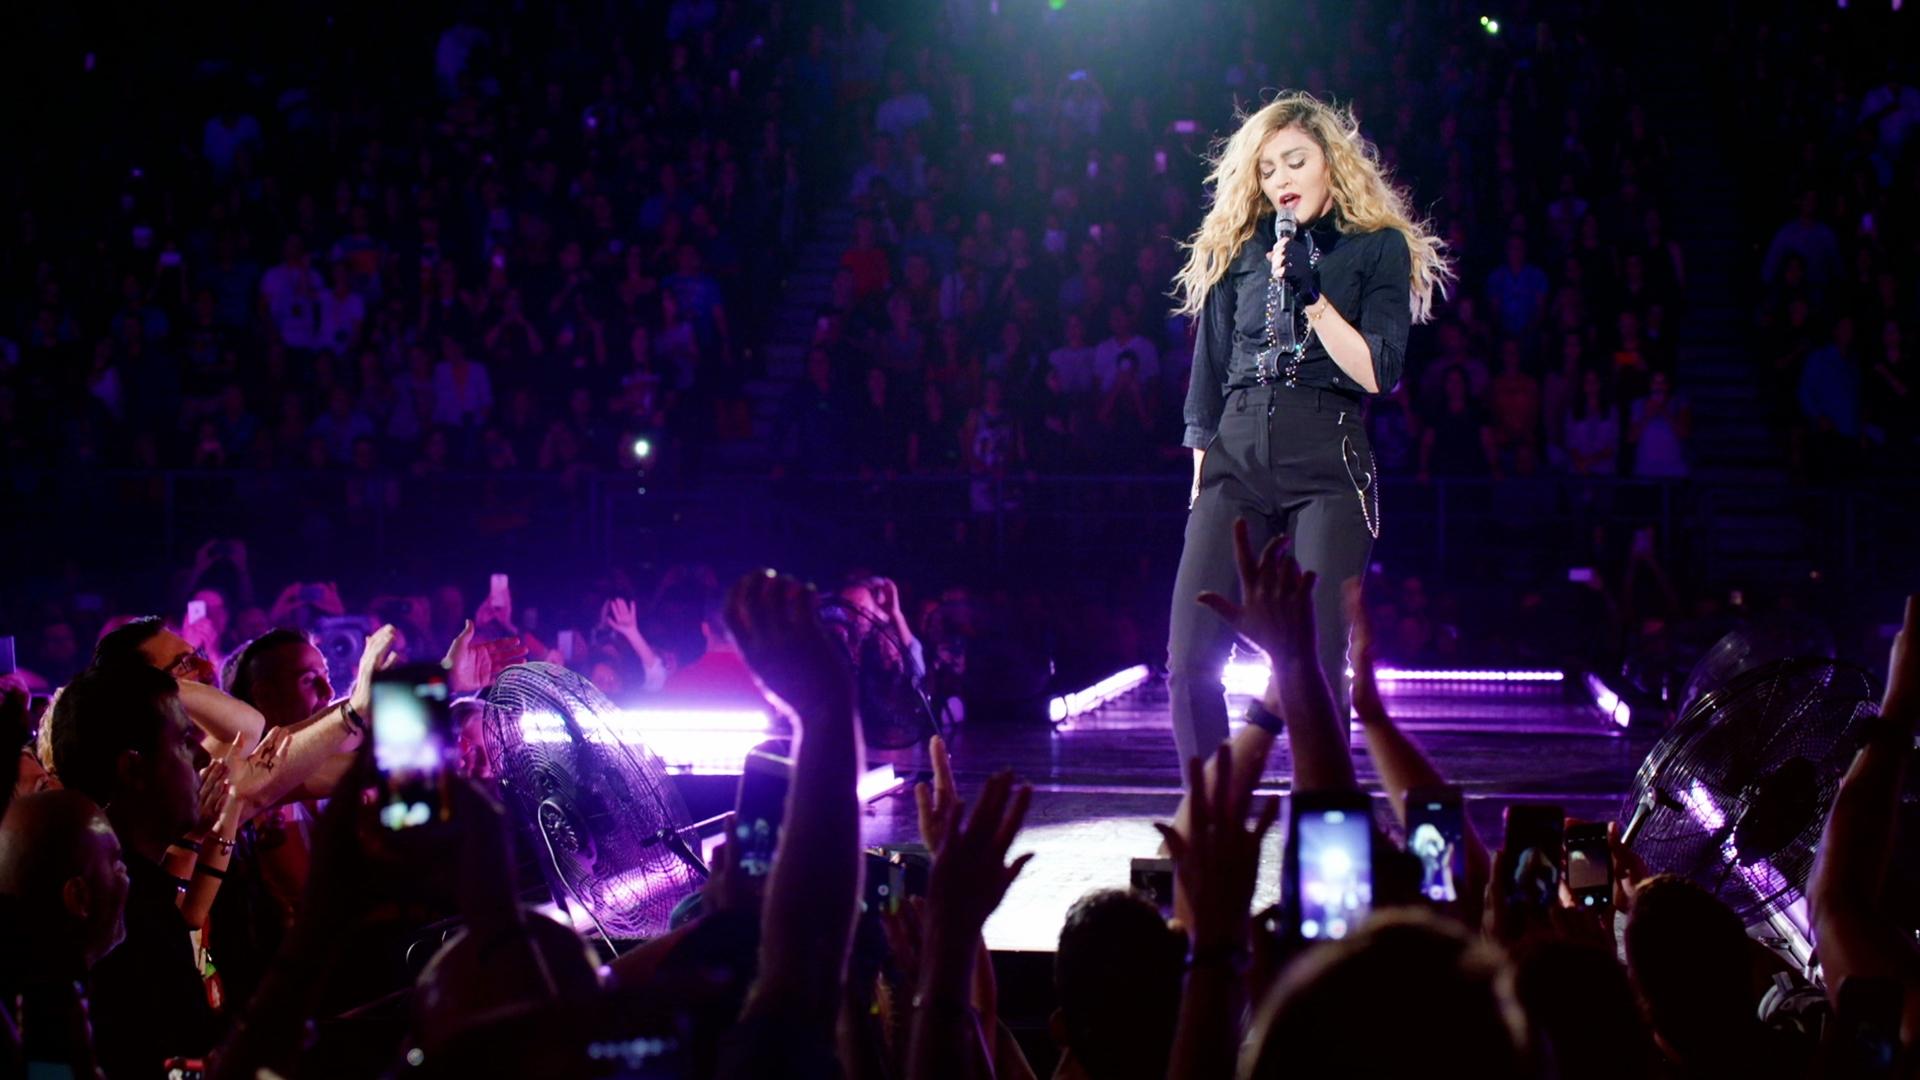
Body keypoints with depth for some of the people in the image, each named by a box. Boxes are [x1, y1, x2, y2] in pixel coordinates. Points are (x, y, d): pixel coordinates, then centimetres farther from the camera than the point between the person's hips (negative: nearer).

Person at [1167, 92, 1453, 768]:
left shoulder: (1380, 248, 6)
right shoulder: (1237, 249, 15)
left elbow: (1377, 374, -3)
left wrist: (1312, 296, -12)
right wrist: (1201, 478, 11)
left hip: (1328, 465, -3)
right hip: (1236, 461, 3)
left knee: (1316, 664, -8)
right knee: (1189, 660, -8)